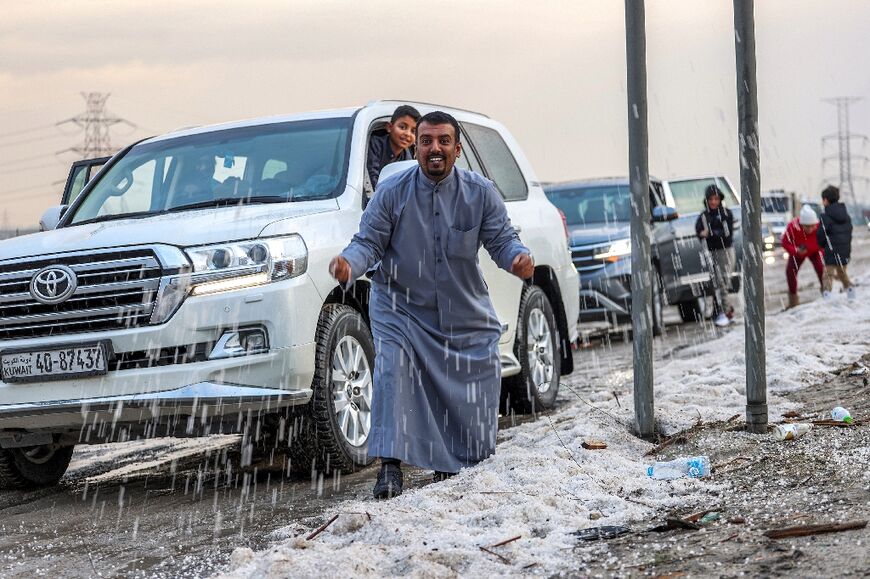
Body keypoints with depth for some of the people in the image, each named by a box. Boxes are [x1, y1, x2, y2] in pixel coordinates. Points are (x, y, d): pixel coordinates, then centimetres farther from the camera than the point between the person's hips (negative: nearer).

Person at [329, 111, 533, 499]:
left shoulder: (480, 193, -6)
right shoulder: (392, 192, -10)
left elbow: (501, 240, -7)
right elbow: (369, 242, -9)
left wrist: (518, 258, -31)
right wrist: (349, 264, -31)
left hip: (464, 312, 2)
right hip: (401, 305, -2)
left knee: (472, 387, 2)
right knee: (392, 368, -24)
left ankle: (451, 467, 23)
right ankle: (390, 466, -21)